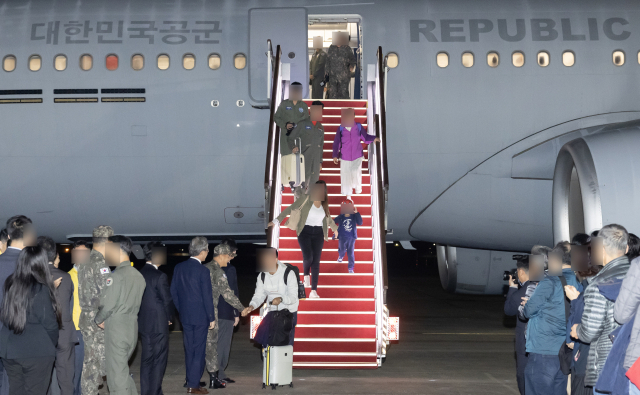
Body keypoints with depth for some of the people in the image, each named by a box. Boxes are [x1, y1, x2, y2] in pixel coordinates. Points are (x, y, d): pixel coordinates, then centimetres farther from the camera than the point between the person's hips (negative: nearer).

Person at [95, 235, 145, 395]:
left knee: (117, 375, -2)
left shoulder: (116, 275, -14)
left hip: (116, 328, -8)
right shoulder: (139, 276, 11)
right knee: (124, 371, 20)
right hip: (133, 327, 8)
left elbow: (107, 305, -17)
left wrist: (98, 320, 2)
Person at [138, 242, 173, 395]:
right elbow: (167, 300, -12)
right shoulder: (159, 276, -17)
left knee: (146, 359, 14)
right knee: (159, 359, 3)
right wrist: (169, 317, 6)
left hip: (143, 323, 7)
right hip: (159, 324, -7)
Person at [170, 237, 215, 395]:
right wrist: (212, 318, -6)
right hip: (200, 316, -6)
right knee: (199, 350, 1)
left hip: (185, 316, 6)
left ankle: (192, 382, 20)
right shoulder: (202, 271, -15)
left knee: (189, 350, 14)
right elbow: (207, 296, -13)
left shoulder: (179, 268, 3)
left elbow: (173, 292, 8)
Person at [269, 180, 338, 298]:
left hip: (318, 234, 3)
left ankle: (314, 291, -4)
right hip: (305, 232, -3)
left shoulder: (324, 206, 9)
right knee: (308, 257, -22)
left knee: (316, 262, -4)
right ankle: (306, 275, 13)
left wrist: (336, 229, 41)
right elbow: (289, 209, -4)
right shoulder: (305, 201, -5)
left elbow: (329, 219, 27)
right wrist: (276, 221, -11)